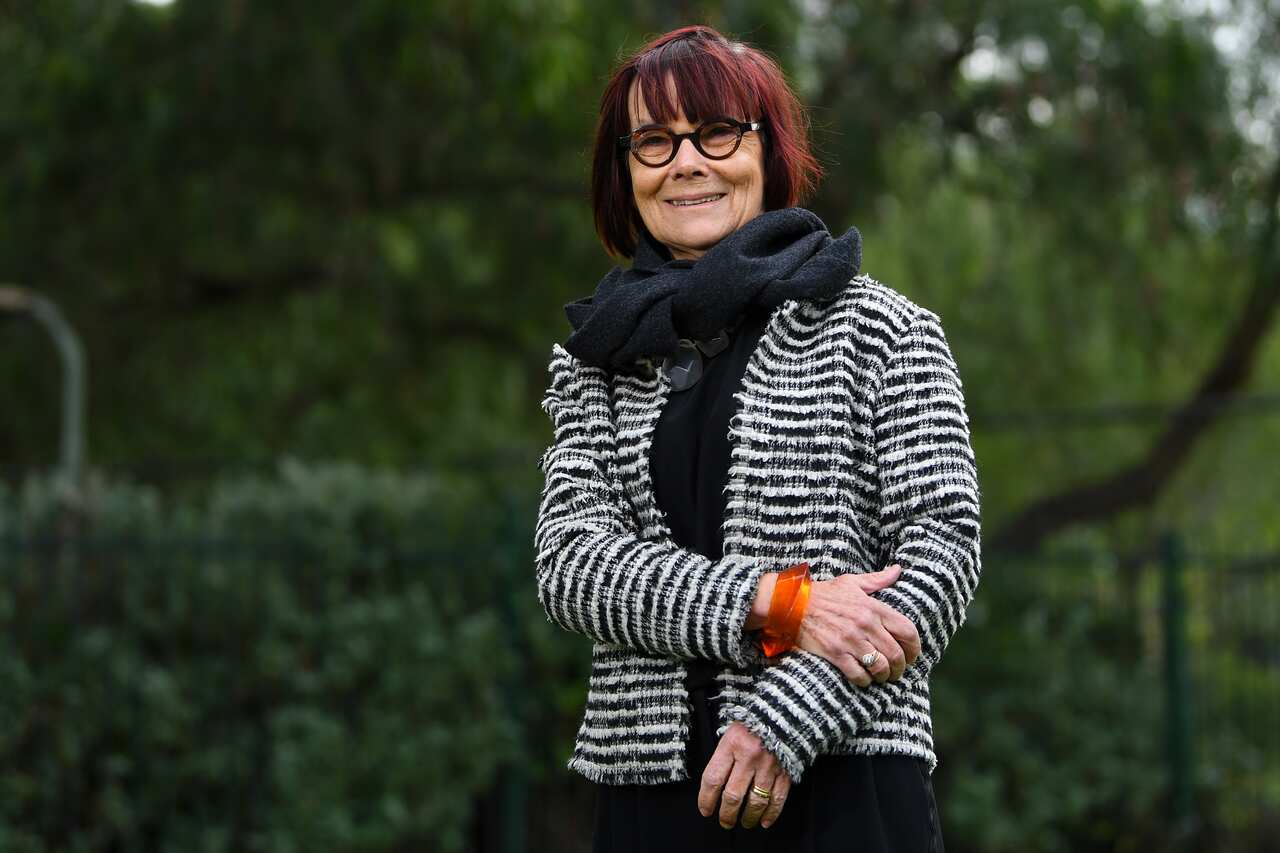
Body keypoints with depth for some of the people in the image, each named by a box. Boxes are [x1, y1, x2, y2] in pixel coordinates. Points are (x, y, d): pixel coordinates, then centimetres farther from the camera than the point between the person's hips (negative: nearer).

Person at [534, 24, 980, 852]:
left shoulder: (883, 331, 4)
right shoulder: (599, 364, 12)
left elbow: (943, 550, -4)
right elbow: (570, 564, -1)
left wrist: (791, 714, -16)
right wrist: (781, 605, -15)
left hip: (845, 784, -2)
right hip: (649, 786, 3)